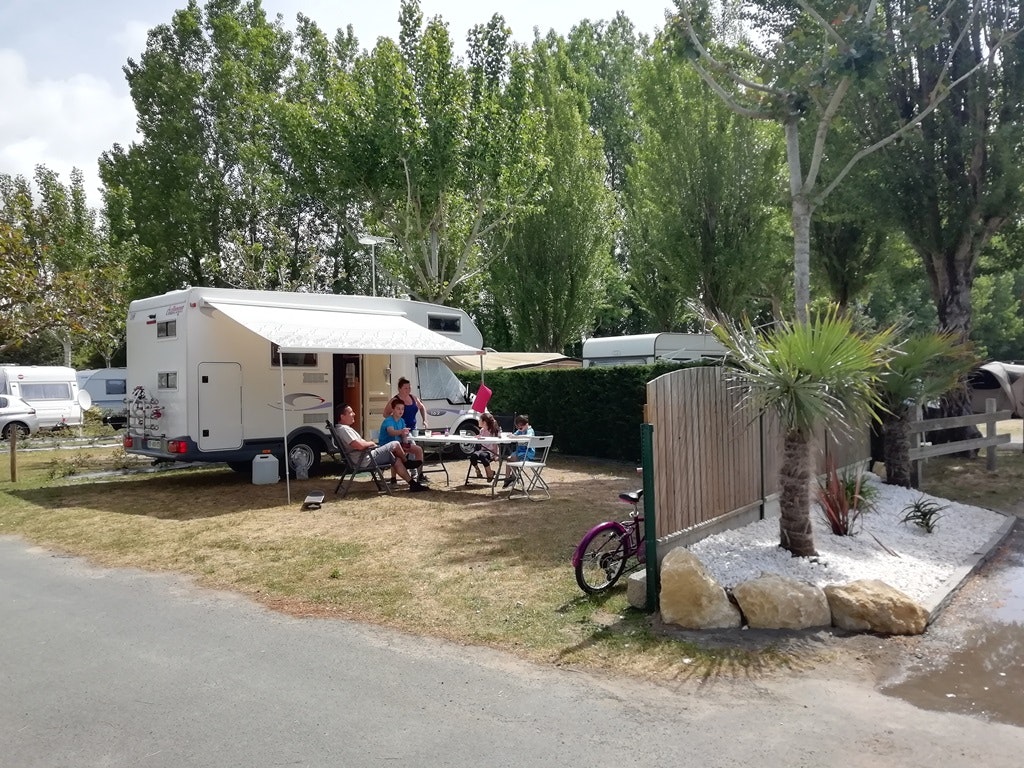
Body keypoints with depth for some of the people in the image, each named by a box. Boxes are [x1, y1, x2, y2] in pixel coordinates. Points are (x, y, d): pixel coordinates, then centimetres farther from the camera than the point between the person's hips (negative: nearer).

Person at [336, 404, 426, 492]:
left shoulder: (346, 428, 15)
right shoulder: (344, 429, -19)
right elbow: (359, 446, -28)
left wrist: (368, 443, 5)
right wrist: (371, 443, -10)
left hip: (366, 458, 11)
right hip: (367, 461, -11)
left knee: (397, 459, 12)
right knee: (395, 444, -4)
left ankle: (412, 483, 13)